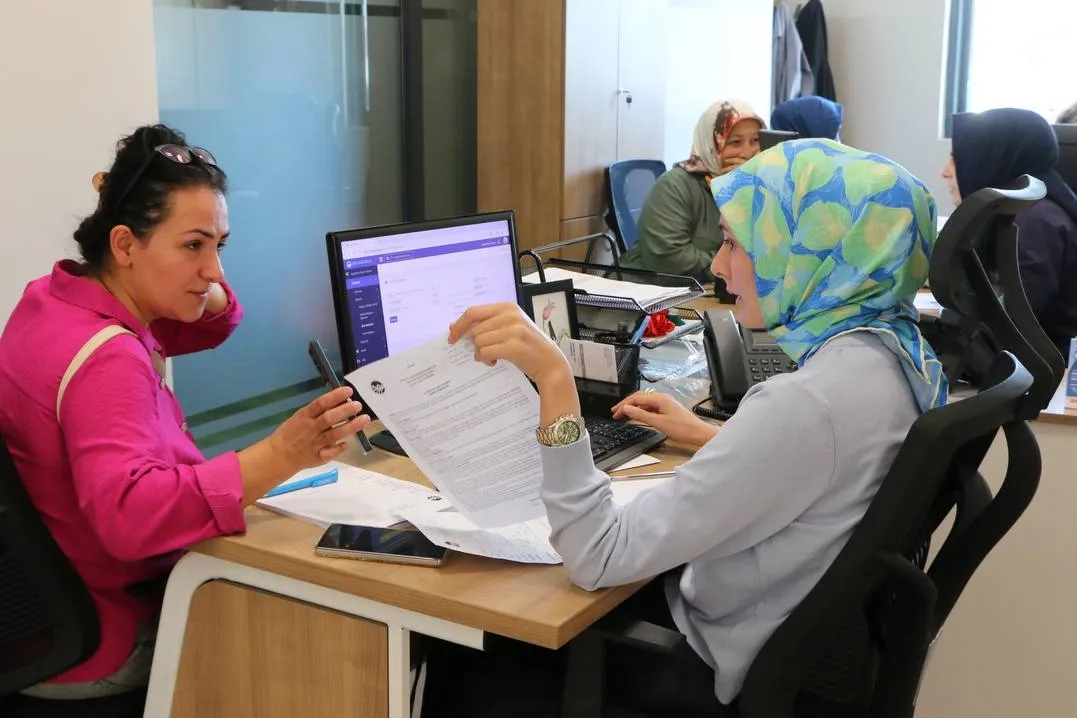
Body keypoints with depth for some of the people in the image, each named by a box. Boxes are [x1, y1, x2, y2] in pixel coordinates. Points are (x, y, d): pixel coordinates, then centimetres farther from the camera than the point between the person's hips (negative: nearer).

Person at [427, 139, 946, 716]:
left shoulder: (806, 403, -32)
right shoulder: (892, 348, -4)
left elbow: (599, 561, -30)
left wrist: (554, 379, -33)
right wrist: (711, 438, 14)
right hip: (793, 646, 9)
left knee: (460, 666, 7)